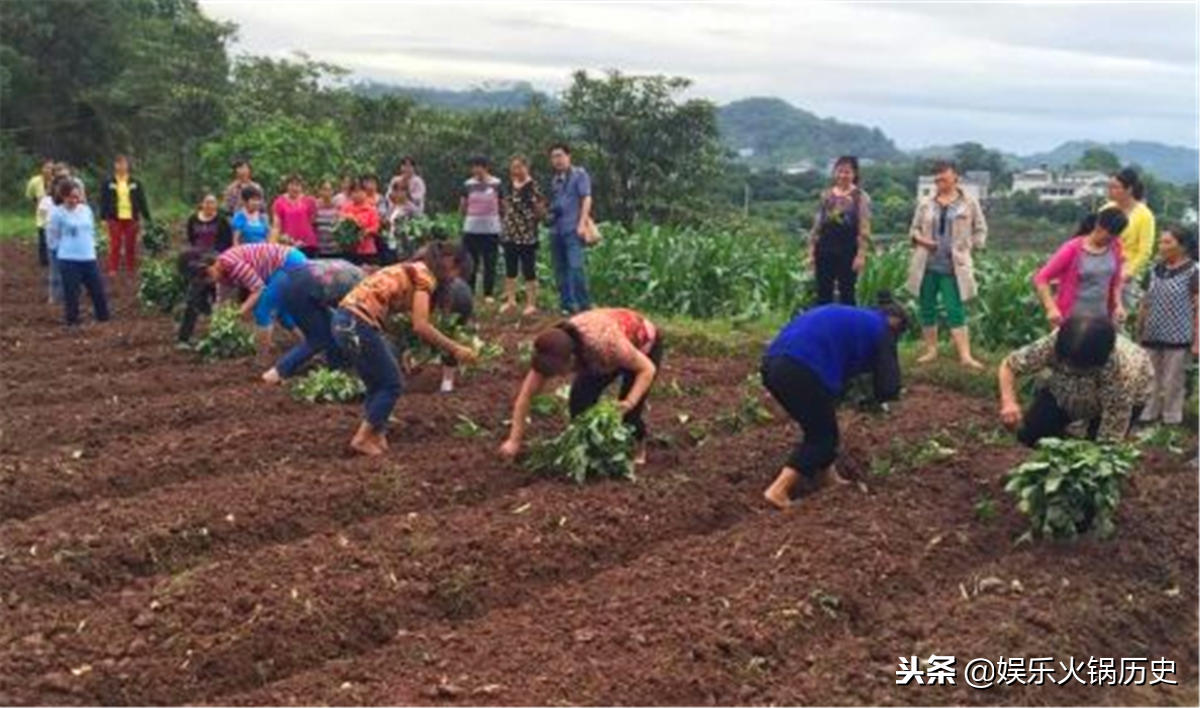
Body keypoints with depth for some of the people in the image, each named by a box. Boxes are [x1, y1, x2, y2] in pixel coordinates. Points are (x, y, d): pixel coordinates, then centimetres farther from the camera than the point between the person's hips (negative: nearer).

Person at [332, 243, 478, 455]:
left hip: (346, 319, 9)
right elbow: (420, 326, -14)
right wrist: (454, 349, -6)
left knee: (380, 382, 21)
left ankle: (375, 433, 24)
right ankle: (362, 438, 10)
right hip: (358, 324, -9)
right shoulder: (425, 275, -5)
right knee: (392, 385, 7)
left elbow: (417, 322, 21)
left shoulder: (413, 270, 22)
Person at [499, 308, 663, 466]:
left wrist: (630, 402, -45)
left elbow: (648, 369, -32)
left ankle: (637, 447, 13)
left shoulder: (603, 344, -45)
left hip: (643, 346, -5)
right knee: (579, 397, -13)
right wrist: (515, 440, -22)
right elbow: (526, 395, -21)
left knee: (626, 410, -17)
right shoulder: (551, 352, -28)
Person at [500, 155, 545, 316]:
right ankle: (510, 301, 24)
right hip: (510, 234, 7)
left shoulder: (533, 186, -9)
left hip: (527, 235, -7)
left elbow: (540, 212, -8)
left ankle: (531, 304, 6)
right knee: (510, 270, 13)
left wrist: (539, 208, -23)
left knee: (528, 271, -1)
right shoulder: (510, 186, 11)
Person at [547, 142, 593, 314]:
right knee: (560, 269, 8)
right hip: (556, 229, 7)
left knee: (575, 267, -16)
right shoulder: (555, 180, 20)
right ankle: (567, 305, 15)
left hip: (572, 228, -7)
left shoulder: (579, 174, 2)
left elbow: (586, 199, -6)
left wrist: (582, 222, -15)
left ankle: (584, 305, -11)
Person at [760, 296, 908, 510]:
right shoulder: (881, 330, 11)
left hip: (774, 363, 8)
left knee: (820, 429, 25)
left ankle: (829, 479, 30)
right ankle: (778, 491, -2)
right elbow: (888, 388, 7)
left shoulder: (853, 319, 33)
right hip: (802, 370, -8)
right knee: (823, 436, 8)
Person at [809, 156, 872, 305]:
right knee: (823, 294, 8)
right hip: (825, 250, 4)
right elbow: (817, 224, 11)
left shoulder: (861, 197, -4)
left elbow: (864, 230, -7)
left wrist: (861, 255, -13)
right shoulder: (826, 195, 8)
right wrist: (812, 251, 9)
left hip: (848, 252, -4)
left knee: (846, 294, 4)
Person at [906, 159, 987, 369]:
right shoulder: (926, 203, 7)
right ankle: (931, 350, 18)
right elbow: (914, 229, 13)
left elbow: (981, 230, 8)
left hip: (953, 267, -3)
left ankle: (965, 356, -10)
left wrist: (968, 248, -3)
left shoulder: (969, 203, 1)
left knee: (956, 311, -8)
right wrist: (921, 239, -7)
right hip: (926, 265, 3)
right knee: (927, 309, 7)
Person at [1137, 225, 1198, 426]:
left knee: (1173, 383, 3)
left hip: (1178, 339, -5)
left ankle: (1171, 420, 14)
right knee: (1152, 382, 12)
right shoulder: (1155, 270, 7)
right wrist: (1139, 332, 15)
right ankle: (1149, 416, 22)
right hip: (1152, 338, 5)